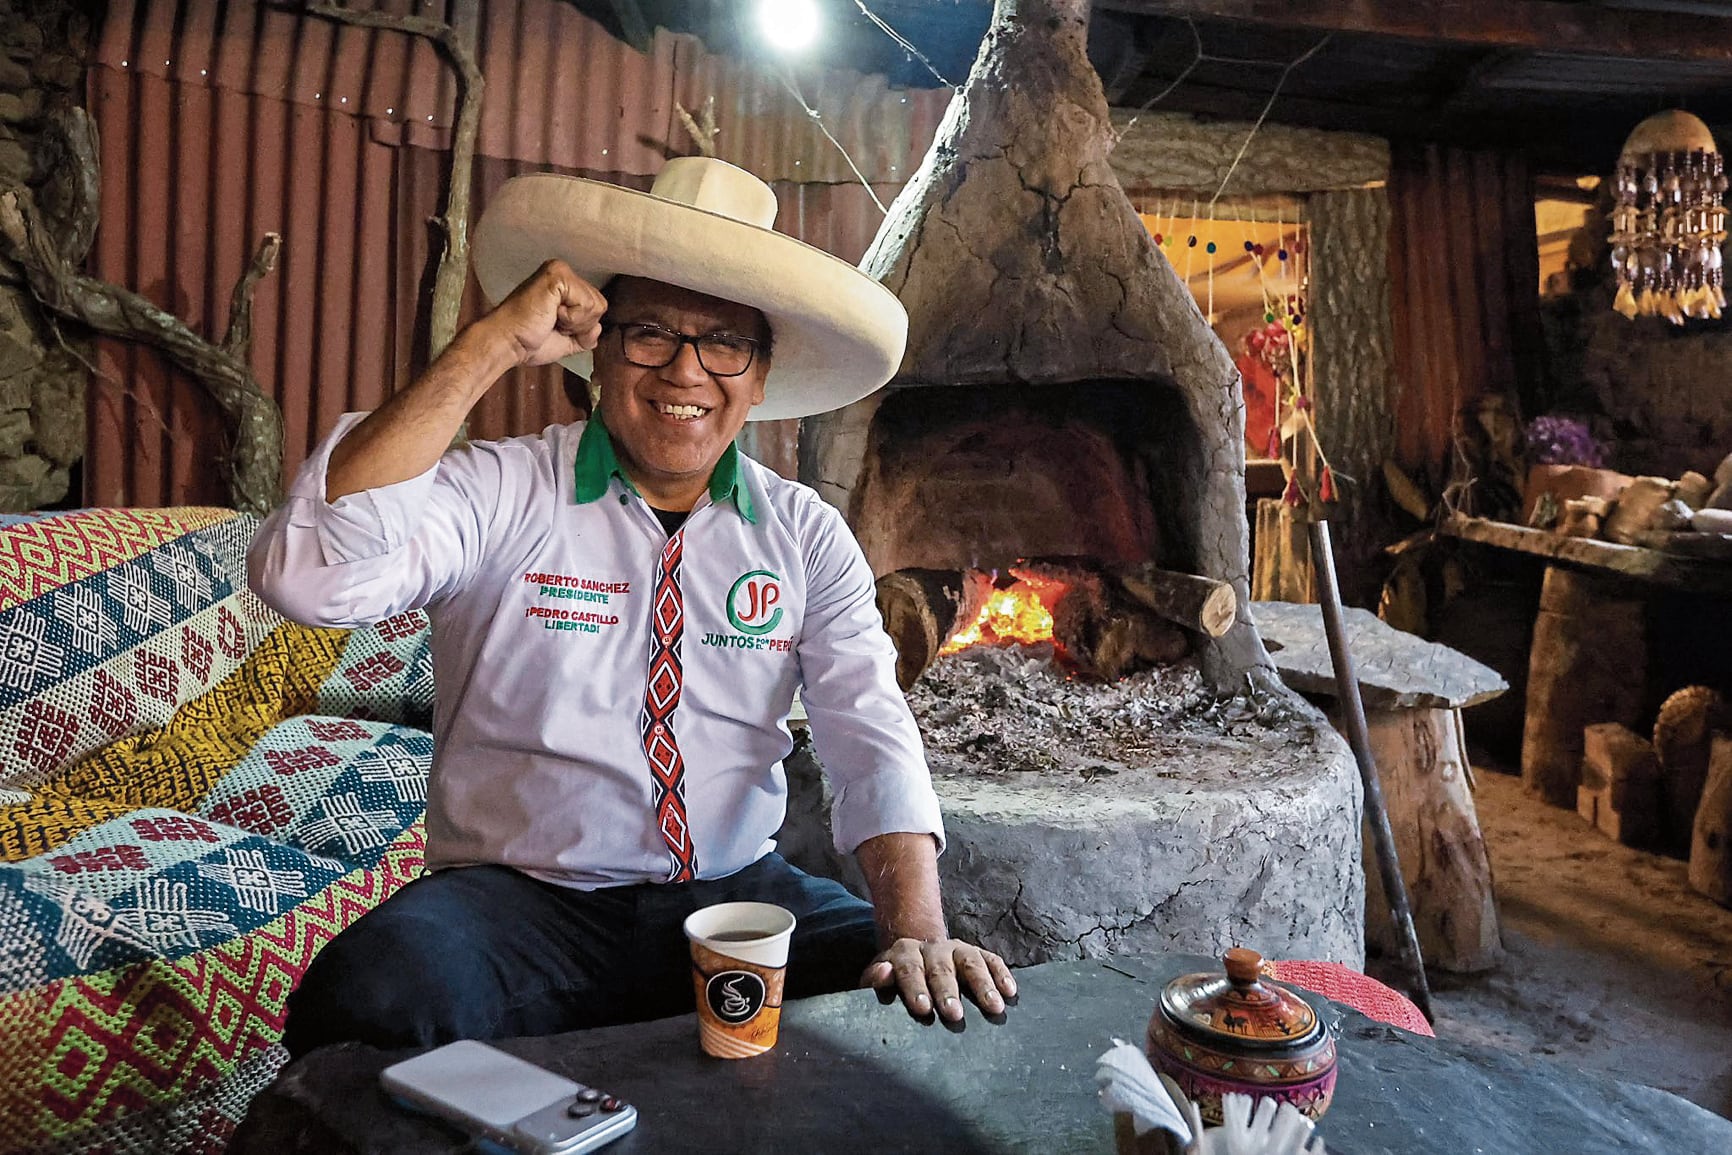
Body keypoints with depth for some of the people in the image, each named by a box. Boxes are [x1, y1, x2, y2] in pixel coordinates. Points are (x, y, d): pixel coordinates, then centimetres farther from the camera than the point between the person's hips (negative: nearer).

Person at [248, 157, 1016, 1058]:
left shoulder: (804, 534, 5)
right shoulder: (502, 494, -5)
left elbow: (871, 738, -3)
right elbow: (303, 575, -22)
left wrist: (918, 931, -20)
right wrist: (488, 348, -21)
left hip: (738, 897, 2)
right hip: (520, 897, -1)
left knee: (930, 1012, -21)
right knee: (371, 1004, -31)